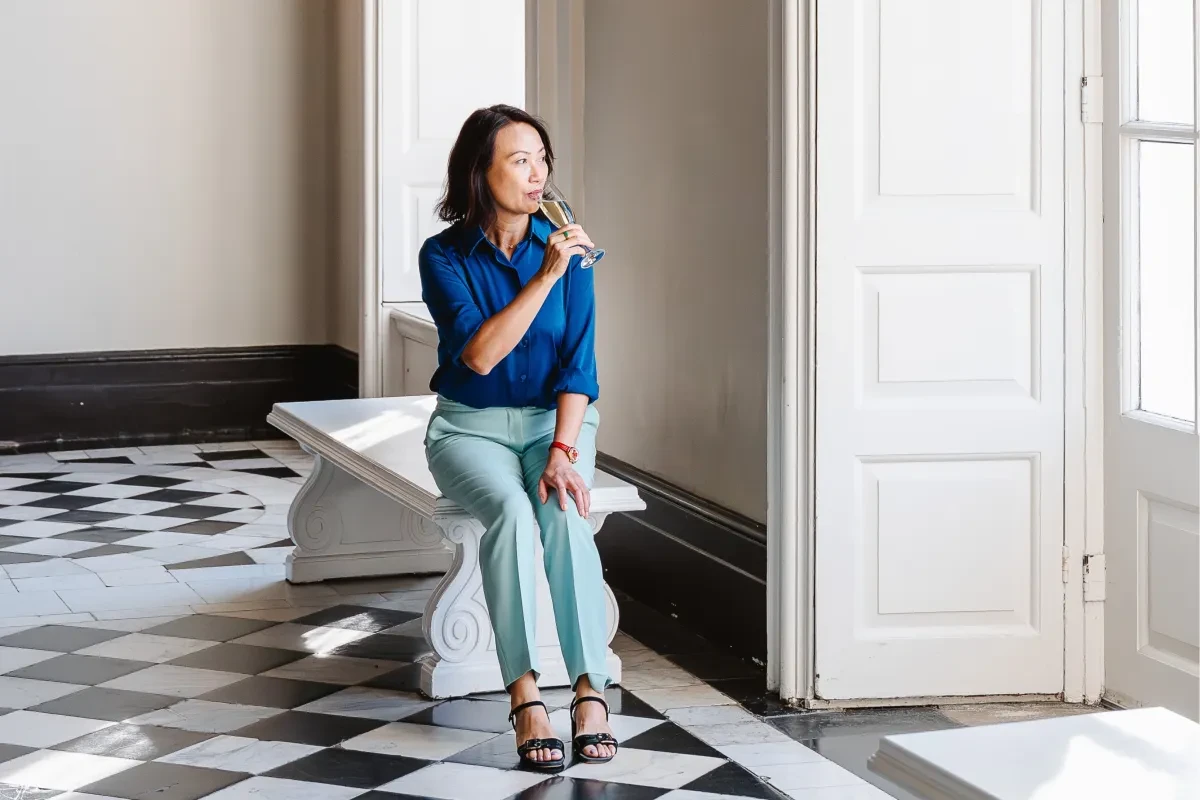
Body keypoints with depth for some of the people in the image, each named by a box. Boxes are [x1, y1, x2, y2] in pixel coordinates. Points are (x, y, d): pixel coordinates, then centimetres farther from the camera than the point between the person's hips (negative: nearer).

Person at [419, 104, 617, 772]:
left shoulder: (565, 247, -4)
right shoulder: (445, 256, -8)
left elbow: (578, 364, -7)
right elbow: (478, 354, -22)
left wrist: (562, 451, -20)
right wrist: (545, 277, -27)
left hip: (557, 419, 1)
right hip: (471, 428, -1)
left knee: (565, 514, -30)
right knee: (511, 509, -33)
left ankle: (592, 690, -28)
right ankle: (525, 697, -30)